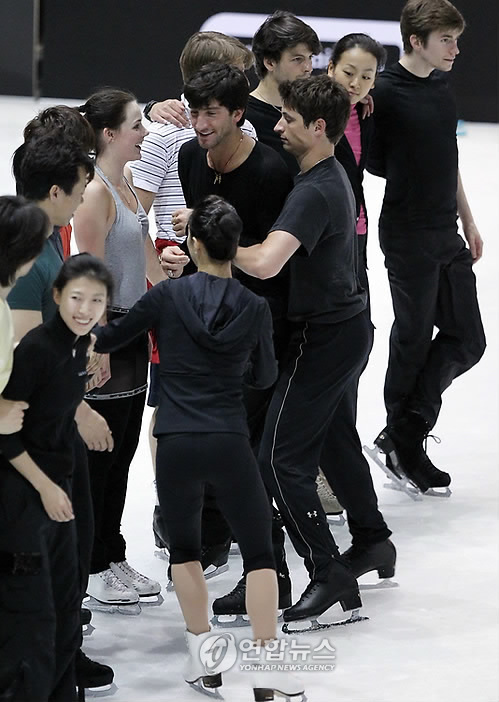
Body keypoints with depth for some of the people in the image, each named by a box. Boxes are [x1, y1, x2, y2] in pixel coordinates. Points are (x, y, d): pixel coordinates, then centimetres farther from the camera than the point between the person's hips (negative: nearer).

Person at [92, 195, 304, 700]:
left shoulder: (168, 296, -3)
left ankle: (203, 656, 18)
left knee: (184, 547, 21)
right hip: (229, 446, 0)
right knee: (259, 553, 10)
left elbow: (107, 339, 7)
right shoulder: (255, 308, 1)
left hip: (175, 446, 0)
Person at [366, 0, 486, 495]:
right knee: (413, 340, 3)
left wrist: (467, 221, 21)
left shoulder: (441, 87, 10)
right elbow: (373, 162, -12)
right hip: (408, 236, -8)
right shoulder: (386, 92, -14)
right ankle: (403, 447, 18)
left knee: (466, 340, 7)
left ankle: (402, 435, 16)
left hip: (446, 234, 8)